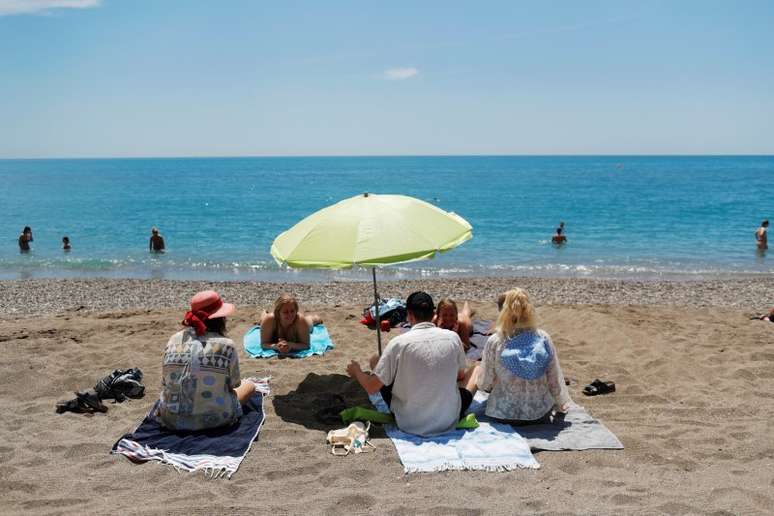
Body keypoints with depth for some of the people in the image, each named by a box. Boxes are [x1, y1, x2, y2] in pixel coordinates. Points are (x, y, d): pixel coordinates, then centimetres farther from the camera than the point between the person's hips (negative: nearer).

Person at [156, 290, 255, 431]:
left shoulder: (175, 339, -1)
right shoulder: (226, 345, -11)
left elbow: (166, 382, 5)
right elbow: (234, 384, 1)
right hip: (213, 420, -5)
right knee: (249, 385, 20)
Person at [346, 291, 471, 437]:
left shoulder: (399, 343, -15)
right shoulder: (453, 337, -7)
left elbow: (371, 387, -10)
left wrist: (356, 372, 12)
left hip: (410, 424, -3)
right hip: (448, 423, 3)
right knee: (466, 393, 36)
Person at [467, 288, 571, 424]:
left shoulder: (495, 342, -16)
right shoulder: (543, 339, -13)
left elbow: (484, 383, -7)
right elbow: (555, 379, -5)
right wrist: (560, 405, 15)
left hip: (503, 414, -1)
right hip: (541, 414, 1)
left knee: (477, 368, 24)